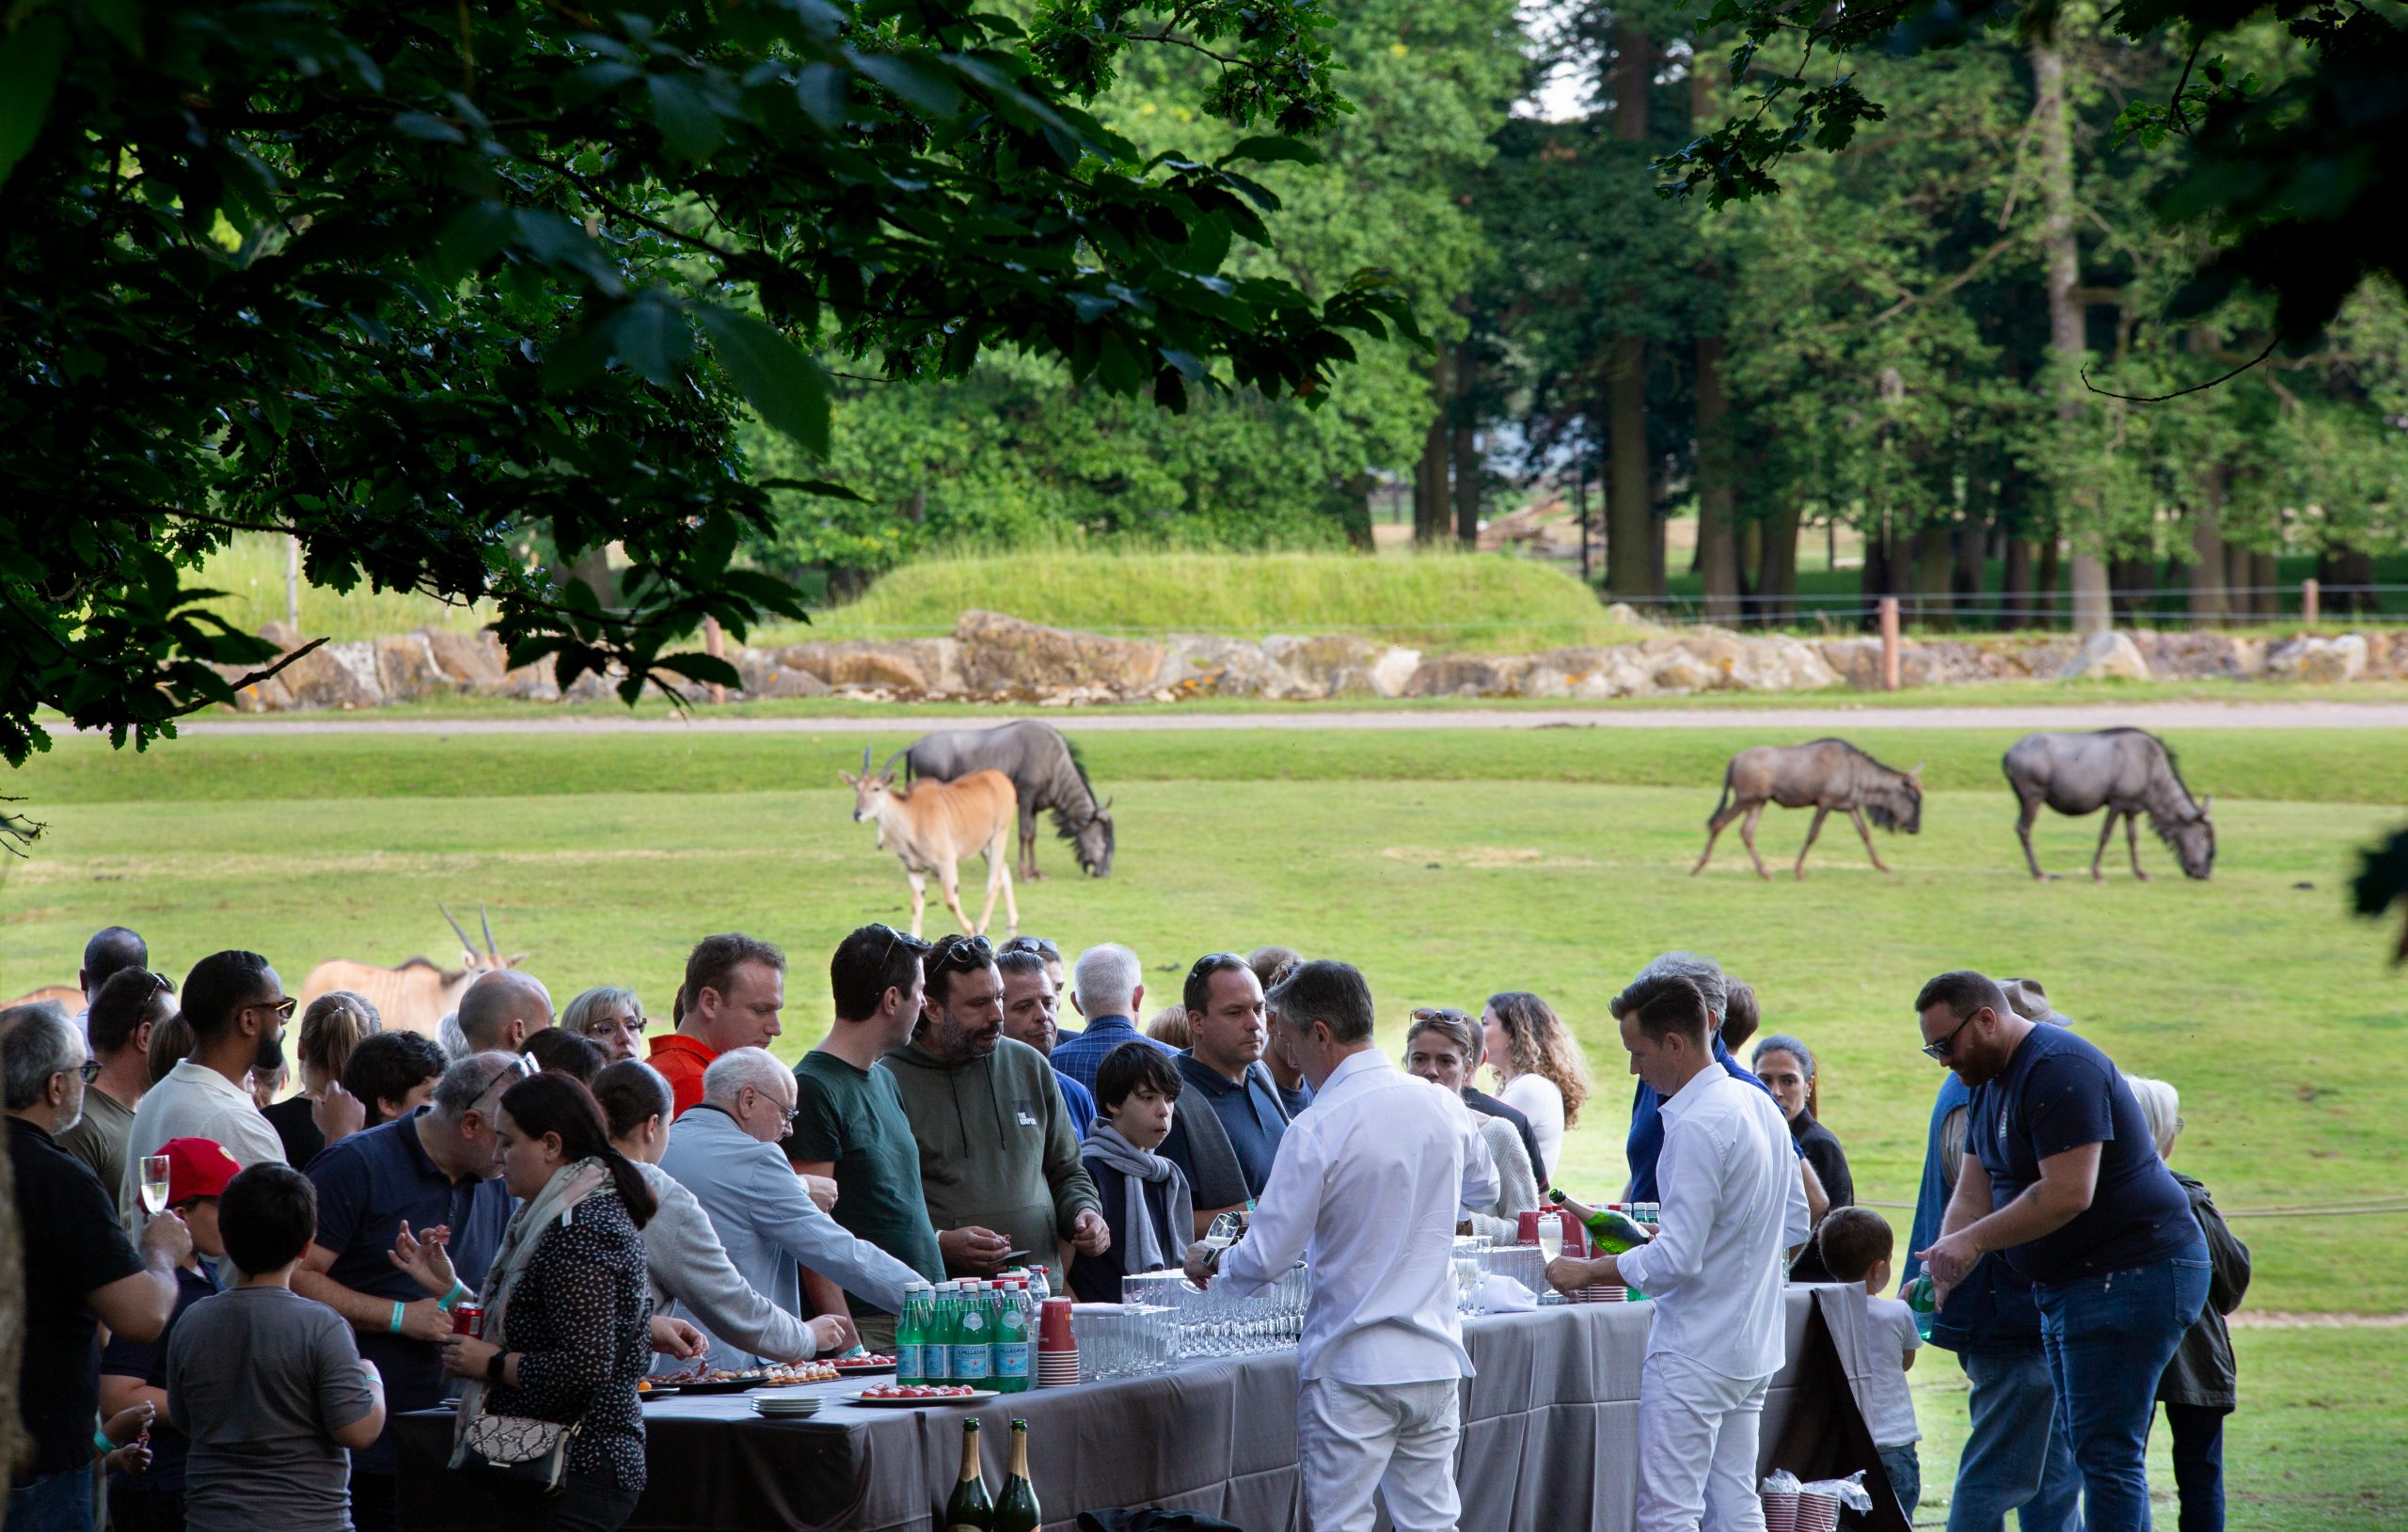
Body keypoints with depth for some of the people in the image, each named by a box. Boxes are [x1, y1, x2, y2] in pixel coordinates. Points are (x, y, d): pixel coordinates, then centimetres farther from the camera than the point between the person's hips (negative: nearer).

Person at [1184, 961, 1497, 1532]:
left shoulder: (1319, 1130, -16)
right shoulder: (1444, 1106, 3)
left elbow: (1267, 1258, -14)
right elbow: (1483, 1187, 25)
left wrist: (1210, 1262, 6)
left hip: (1352, 1365, -6)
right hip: (1435, 1359, 6)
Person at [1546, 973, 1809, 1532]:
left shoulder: (1697, 1125, -20)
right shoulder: (1760, 1105, 9)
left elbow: (1677, 1259, -22)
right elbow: (1796, 1225, 17)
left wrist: (1586, 1272, -11)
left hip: (1694, 1352, -9)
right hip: (1754, 1345, 10)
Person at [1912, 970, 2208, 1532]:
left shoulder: (2059, 1070, -19)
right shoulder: (1991, 1082, 14)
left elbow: (2069, 1193, -26)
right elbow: (1972, 1195, 11)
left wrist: (1973, 1239, -19)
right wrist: (1936, 1279, -3)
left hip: (2133, 1275, -11)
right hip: (2068, 1284, 11)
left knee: (2105, 1450, -13)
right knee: (2092, 1450, 11)